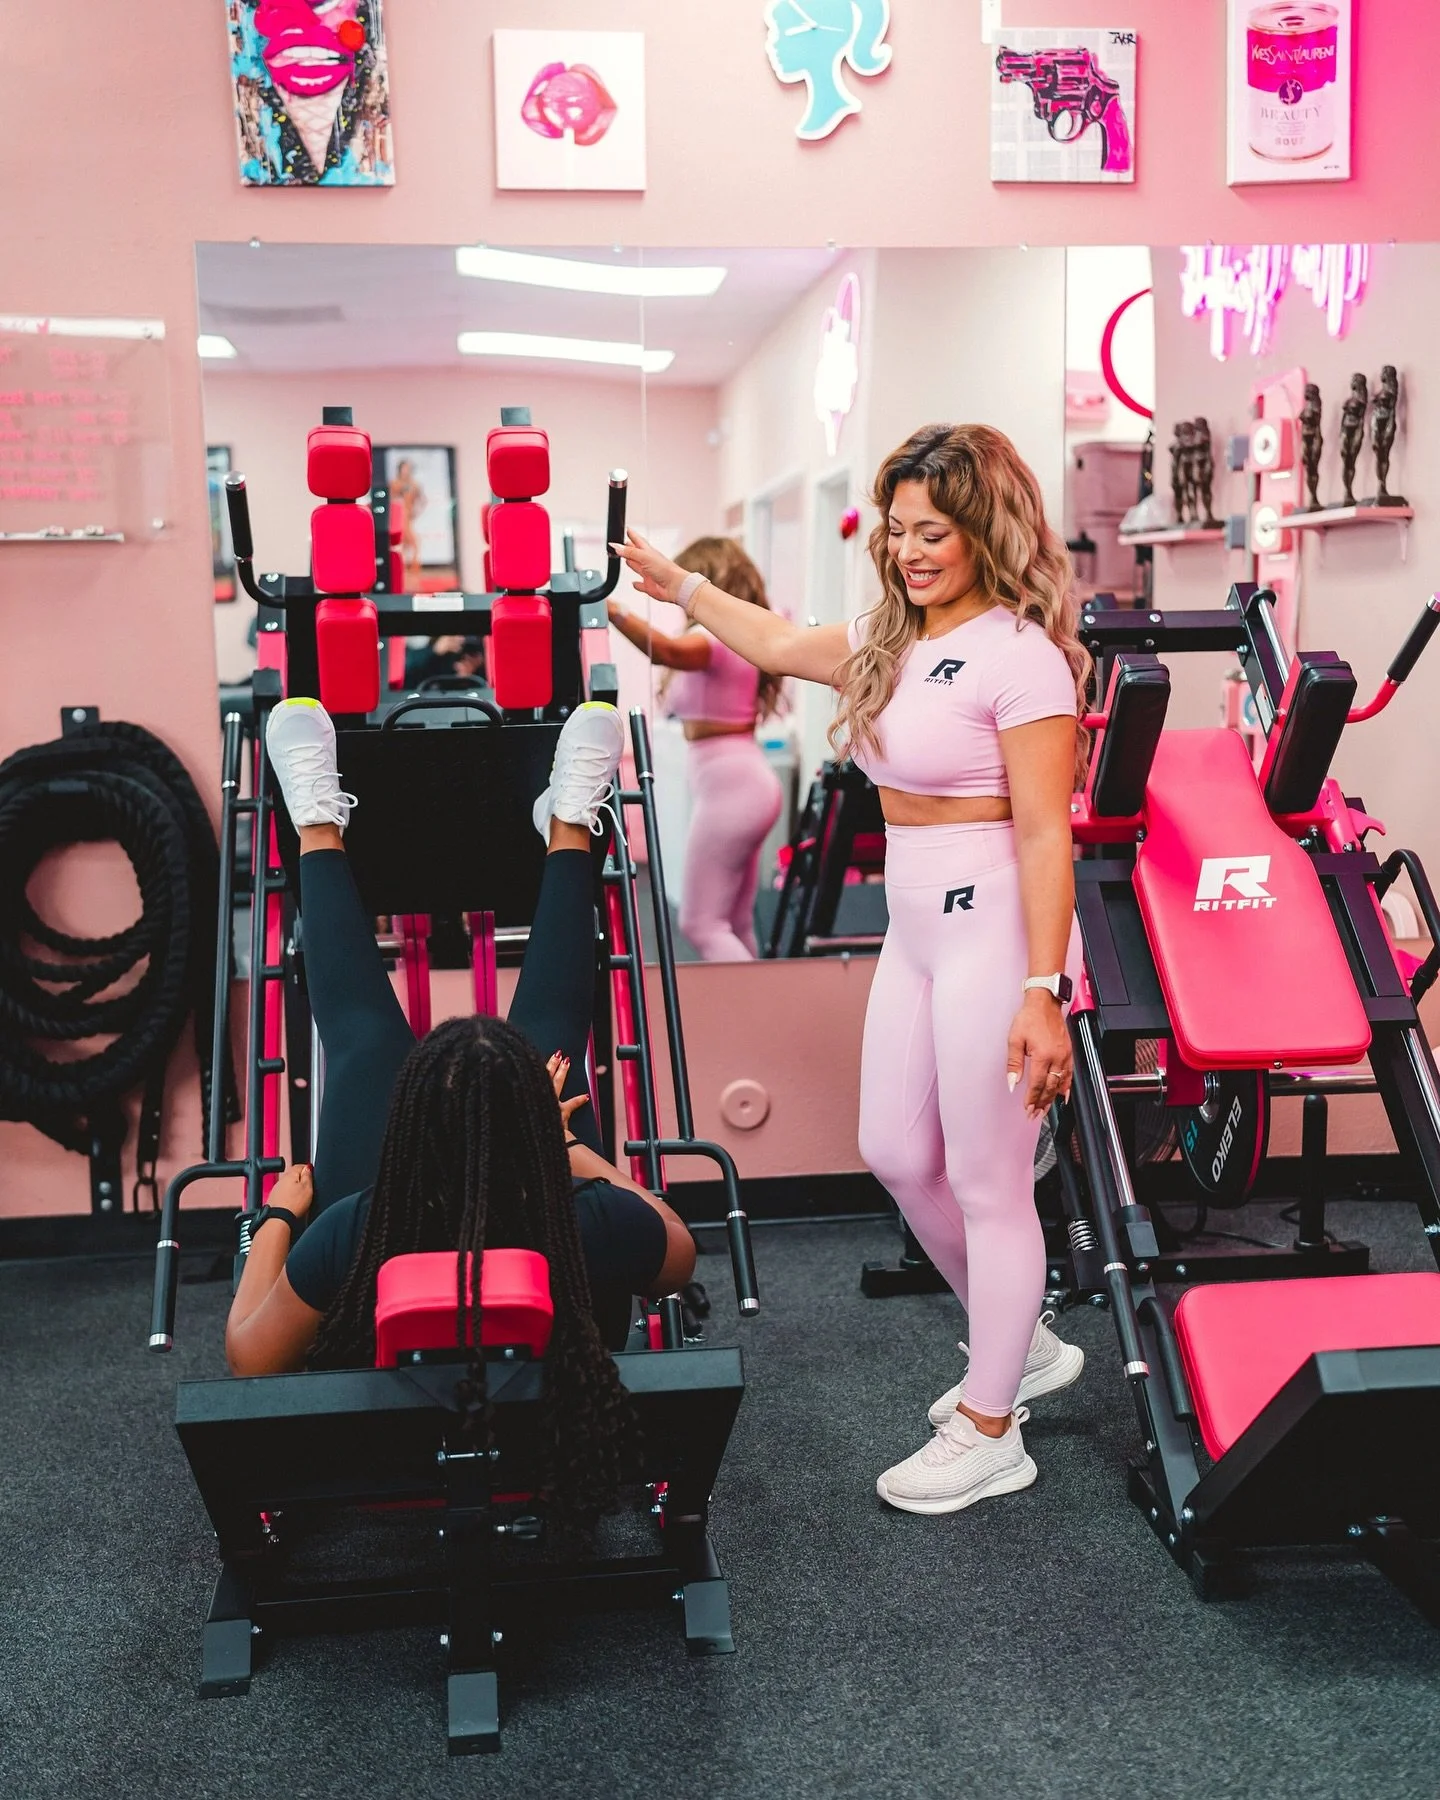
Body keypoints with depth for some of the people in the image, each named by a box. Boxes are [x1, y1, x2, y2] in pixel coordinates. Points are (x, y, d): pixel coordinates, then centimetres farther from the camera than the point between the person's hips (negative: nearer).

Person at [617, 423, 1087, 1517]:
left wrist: (1041, 994, -22)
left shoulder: (1019, 655, -15)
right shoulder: (894, 641, 10)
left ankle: (989, 1435, 18)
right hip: (917, 930, 9)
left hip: (992, 933, -9)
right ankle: (1021, 1345, 37)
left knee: (989, 1183, 2)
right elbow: (782, 646, 28)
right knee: (898, 1156, 16)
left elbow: (1045, 836, -19)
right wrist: (679, 586, 33)